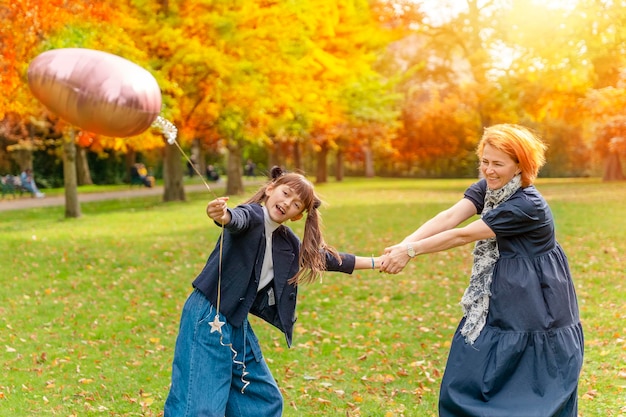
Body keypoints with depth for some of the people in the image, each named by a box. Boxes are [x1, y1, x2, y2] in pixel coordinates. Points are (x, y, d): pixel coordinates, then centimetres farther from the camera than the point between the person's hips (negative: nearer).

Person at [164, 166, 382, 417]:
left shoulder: (287, 243, 11)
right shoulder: (253, 215, -12)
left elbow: (328, 258, 23)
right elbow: (238, 219, -35)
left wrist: (375, 262, 27)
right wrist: (222, 216, -59)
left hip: (238, 324, 9)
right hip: (208, 317, -9)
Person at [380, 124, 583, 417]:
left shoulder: (527, 205, -23)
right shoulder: (485, 188, -1)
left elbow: (463, 235, -25)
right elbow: (450, 217, -16)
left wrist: (411, 251, -25)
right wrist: (403, 244, -30)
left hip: (536, 312, -7)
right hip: (495, 303, 7)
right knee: (466, 382, 9)